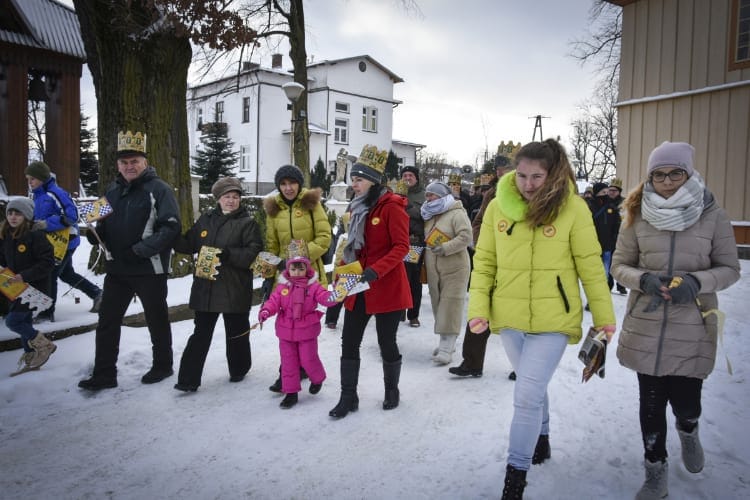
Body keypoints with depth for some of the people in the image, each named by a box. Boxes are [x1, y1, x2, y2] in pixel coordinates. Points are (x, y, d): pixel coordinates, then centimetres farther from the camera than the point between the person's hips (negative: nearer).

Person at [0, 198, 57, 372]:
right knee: (23, 321, 15)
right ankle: (30, 357, 28)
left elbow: (48, 262, -22)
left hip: (35, 286, -8)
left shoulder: (36, 235, -18)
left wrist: (24, 276, -26)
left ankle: (44, 345, 7)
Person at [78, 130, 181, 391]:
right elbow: (104, 227, 20)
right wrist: (94, 233, -3)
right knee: (107, 320, 9)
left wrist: (139, 250, -21)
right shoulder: (113, 190, 12)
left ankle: (162, 365, 28)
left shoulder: (159, 189, -9)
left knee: (157, 320, 10)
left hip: (149, 270, -6)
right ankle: (104, 374, 21)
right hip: (116, 269, 6)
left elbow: (171, 227, -17)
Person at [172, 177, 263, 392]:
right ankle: (188, 379, 12)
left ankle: (238, 369, 32)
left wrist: (229, 255, -23)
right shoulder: (205, 220, 11)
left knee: (236, 333, 11)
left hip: (235, 290, -4)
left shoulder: (247, 223, -3)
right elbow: (189, 244, 16)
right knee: (201, 334, 8)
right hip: (205, 287, 4)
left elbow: (255, 252, -12)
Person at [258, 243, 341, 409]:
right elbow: (274, 301, -3)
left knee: (308, 359, 4)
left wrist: (333, 297, -40)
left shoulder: (313, 286, -6)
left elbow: (324, 297, -17)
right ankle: (291, 392, 20)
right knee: (288, 362, 9)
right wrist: (265, 311, -22)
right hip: (286, 331, 3)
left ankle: (318, 378, 36)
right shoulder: (282, 286, 0)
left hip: (307, 331, -2)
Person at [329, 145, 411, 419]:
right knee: (349, 342, 6)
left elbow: (402, 246, -17)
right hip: (358, 288, 7)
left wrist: (375, 270, -26)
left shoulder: (391, 207, -12)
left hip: (387, 286, -7)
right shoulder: (358, 208, 12)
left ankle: (392, 390, 30)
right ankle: (348, 397, 19)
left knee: (386, 342, 7)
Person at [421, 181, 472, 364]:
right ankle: (446, 342, 23)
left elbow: (466, 237, -19)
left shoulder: (457, 213, -9)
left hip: (454, 268, -8)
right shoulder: (428, 216, 15)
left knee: (451, 305, -8)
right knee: (439, 305, 11)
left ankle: (447, 347, -7)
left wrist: (445, 248, -23)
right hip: (433, 269, 8)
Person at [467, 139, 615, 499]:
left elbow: (590, 265, -5)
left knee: (527, 395, -8)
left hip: (552, 319, -3)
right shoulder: (498, 207, -4)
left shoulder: (573, 208, -11)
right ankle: (541, 438, 49)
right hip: (509, 317, 4)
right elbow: (484, 262, 1)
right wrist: (478, 306, -8)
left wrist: (603, 314, 0)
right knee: (533, 386, 22)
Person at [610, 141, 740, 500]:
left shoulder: (713, 216, -4)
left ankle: (687, 431, 43)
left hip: (692, 329, -1)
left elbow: (729, 269, 2)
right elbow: (619, 265, 4)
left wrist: (696, 282, -18)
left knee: (685, 402, 3)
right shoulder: (637, 216, -2)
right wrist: (644, 279, -16)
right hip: (646, 327, 1)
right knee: (651, 403, 10)